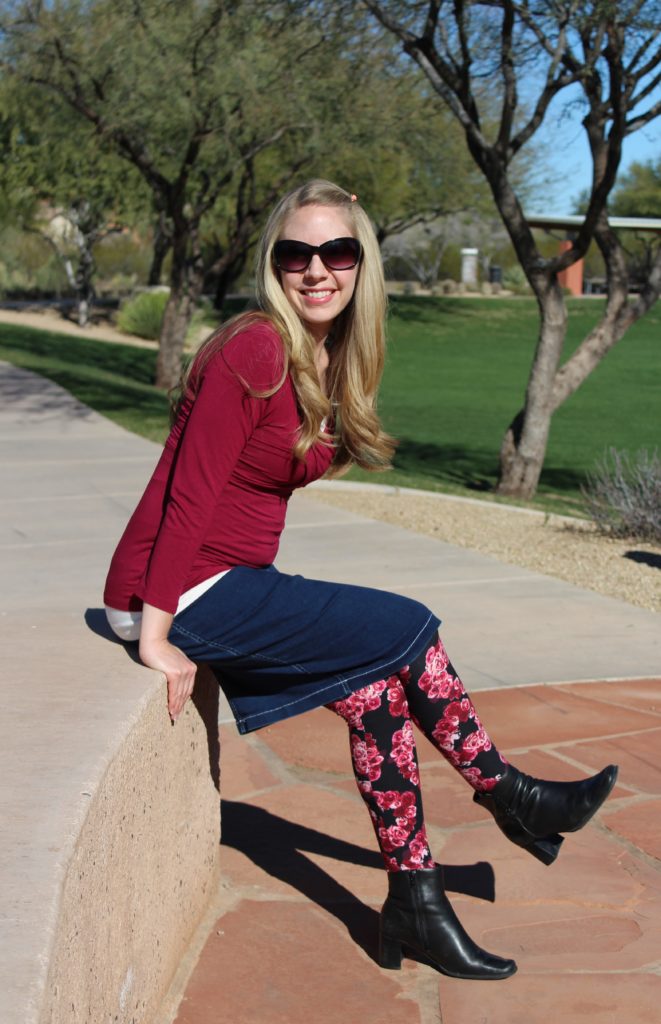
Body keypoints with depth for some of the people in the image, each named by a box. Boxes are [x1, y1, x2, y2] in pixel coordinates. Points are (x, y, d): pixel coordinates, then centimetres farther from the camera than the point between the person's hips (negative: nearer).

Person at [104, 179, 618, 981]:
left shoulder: (328, 365, 9)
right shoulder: (256, 350, -18)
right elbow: (190, 494, -19)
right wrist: (156, 634, -19)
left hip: (231, 587, 8)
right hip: (187, 596, -8)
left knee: (375, 685, 3)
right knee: (409, 629, -5)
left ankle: (413, 901, 12)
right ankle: (509, 797, 14)